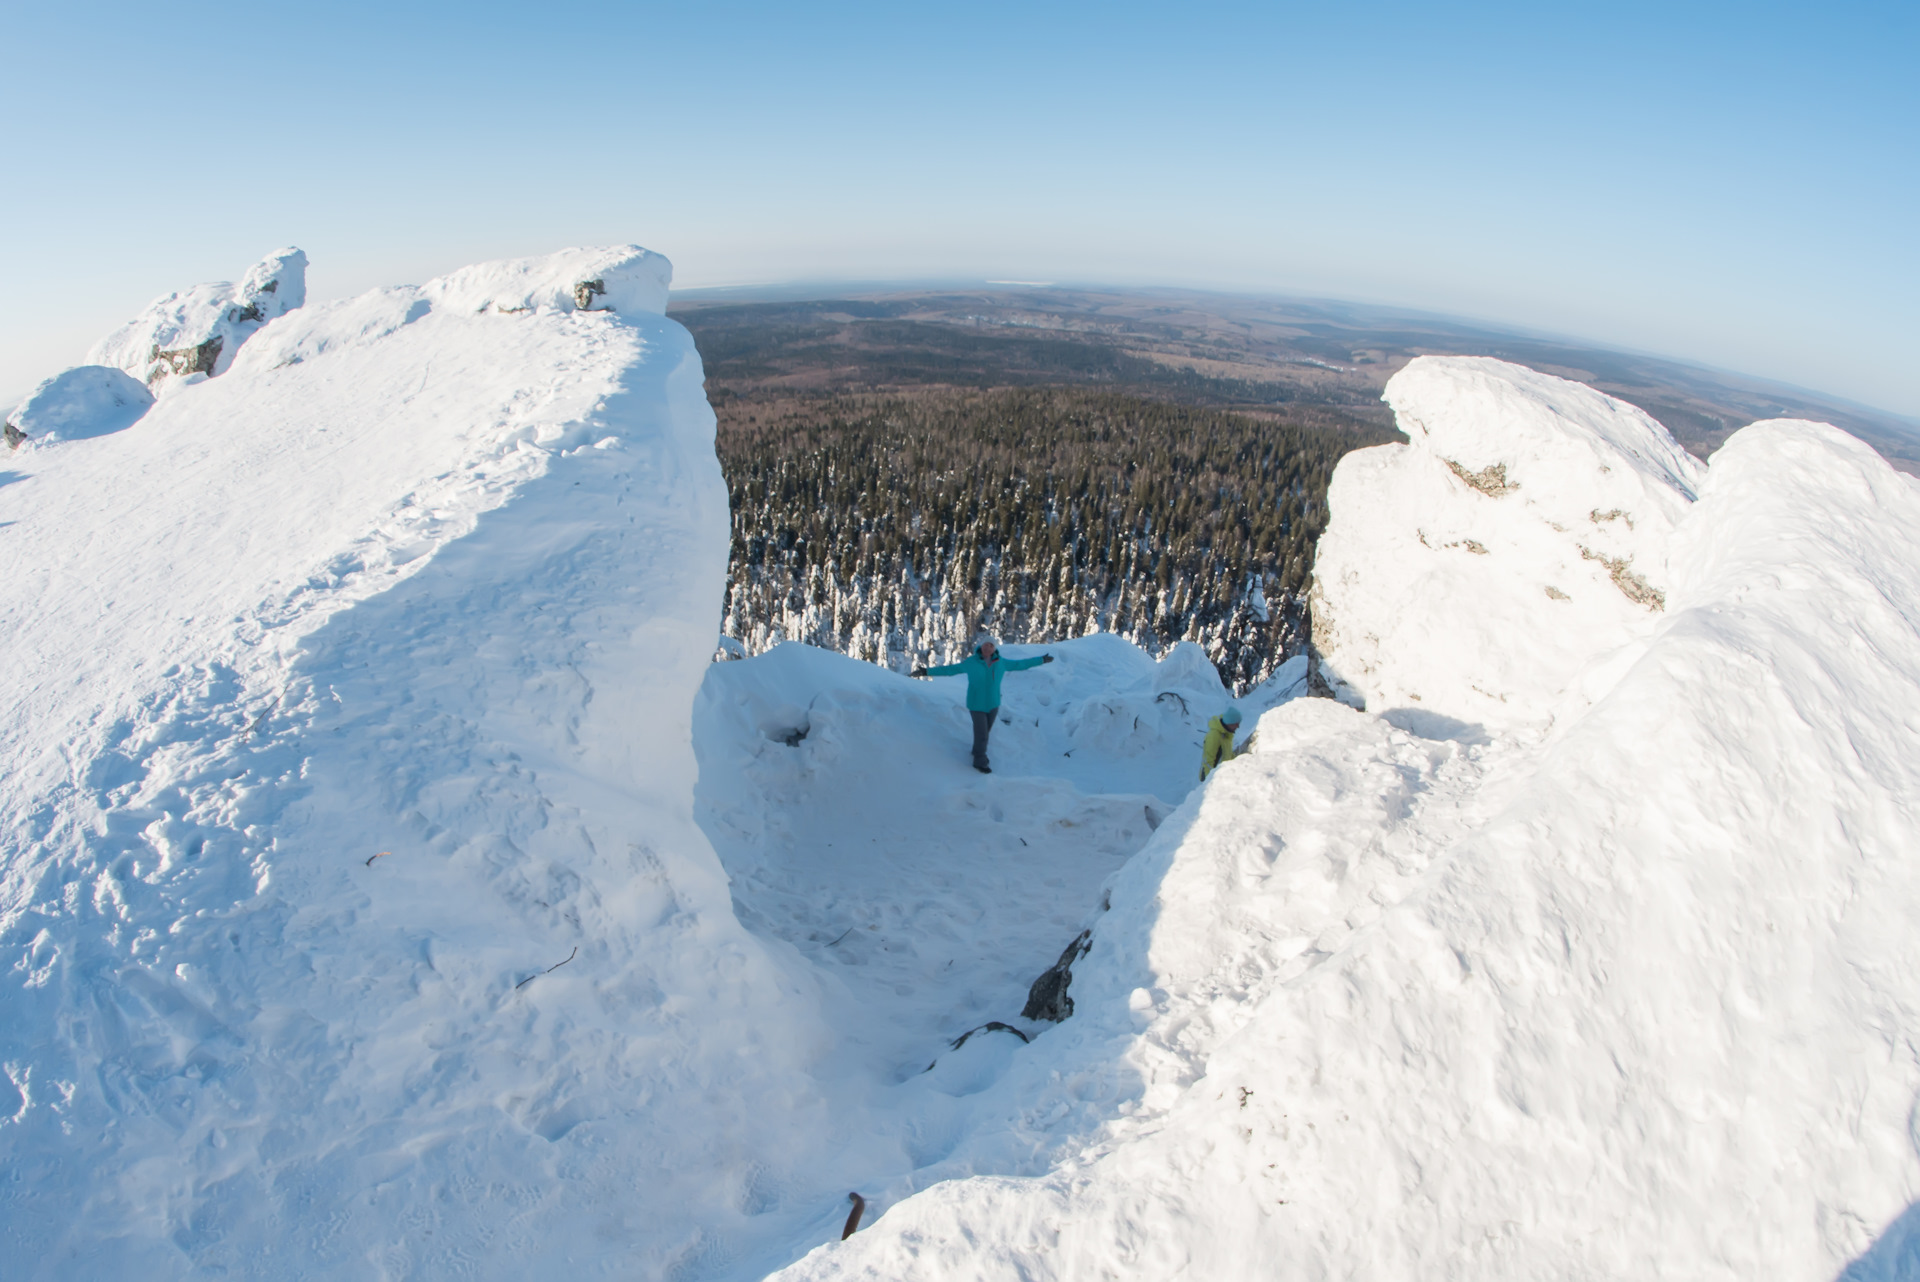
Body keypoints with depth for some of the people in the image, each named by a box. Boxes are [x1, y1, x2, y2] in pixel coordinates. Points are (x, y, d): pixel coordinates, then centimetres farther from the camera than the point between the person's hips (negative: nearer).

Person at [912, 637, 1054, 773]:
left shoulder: (1000, 663, -8)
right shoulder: (970, 662, -17)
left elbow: (1019, 664, 4)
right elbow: (949, 669, -15)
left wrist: (1042, 660, 9)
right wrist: (926, 672, -20)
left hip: (993, 704, 4)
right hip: (977, 705, -4)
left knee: (986, 731, 18)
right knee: (981, 733, -1)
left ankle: (979, 753, 44)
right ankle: (979, 762, 19)